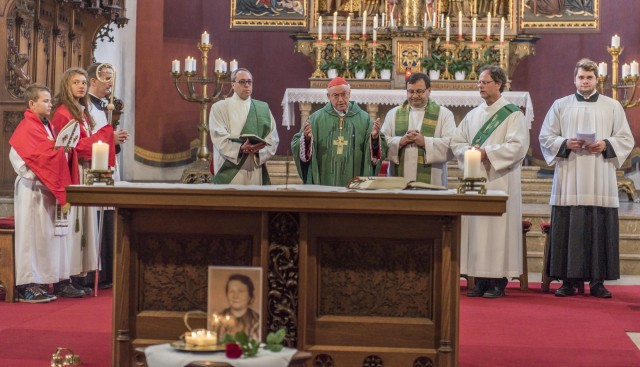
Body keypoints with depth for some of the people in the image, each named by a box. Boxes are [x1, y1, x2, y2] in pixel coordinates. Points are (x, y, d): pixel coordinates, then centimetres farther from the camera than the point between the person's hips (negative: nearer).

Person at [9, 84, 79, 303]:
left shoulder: (47, 126, 16)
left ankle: (40, 282, 13)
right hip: (32, 189, -9)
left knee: (47, 234, 8)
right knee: (32, 234, -6)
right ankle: (27, 286, -2)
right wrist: (59, 147, -16)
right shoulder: (27, 128, -11)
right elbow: (37, 156, -22)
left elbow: (56, 154, 19)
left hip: (48, 188, 9)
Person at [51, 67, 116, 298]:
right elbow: (72, 145, -17)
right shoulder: (63, 113, -9)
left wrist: (111, 138, 3)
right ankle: (63, 281, -4)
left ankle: (78, 276, 10)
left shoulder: (83, 113, 18)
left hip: (85, 173, 9)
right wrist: (104, 135, -11)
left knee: (83, 223, 7)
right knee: (70, 224, -8)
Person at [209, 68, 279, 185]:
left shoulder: (263, 108, 13)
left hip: (256, 172, 3)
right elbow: (219, 138, -7)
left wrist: (258, 149, -15)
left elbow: (273, 138, 5)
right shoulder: (219, 107, 5)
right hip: (229, 171, -2)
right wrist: (240, 148, -23)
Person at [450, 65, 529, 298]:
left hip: (500, 181, -5)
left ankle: (498, 282, -2)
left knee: (497, 227, -6)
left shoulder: (512, 114, -1)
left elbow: (517, 145, -12)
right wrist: (469, 151, -7)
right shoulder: (473, 115, 17)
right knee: (475, 228, 3)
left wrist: (487, 153, -16)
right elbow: (456, 142, 14)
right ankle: (480, 280, 8)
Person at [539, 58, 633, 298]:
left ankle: (597, 281, 3)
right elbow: (545, 137, 8)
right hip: (569, 182, 0)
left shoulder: (612, 106, 11)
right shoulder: (560, 105, 11)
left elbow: (626, 139, 9)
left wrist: (606, 145, -10)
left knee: (599, 230, -2)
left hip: (600, 182, 0)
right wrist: (565, 143, -10)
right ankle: (571, 280, 2)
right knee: (570, 231, -3)